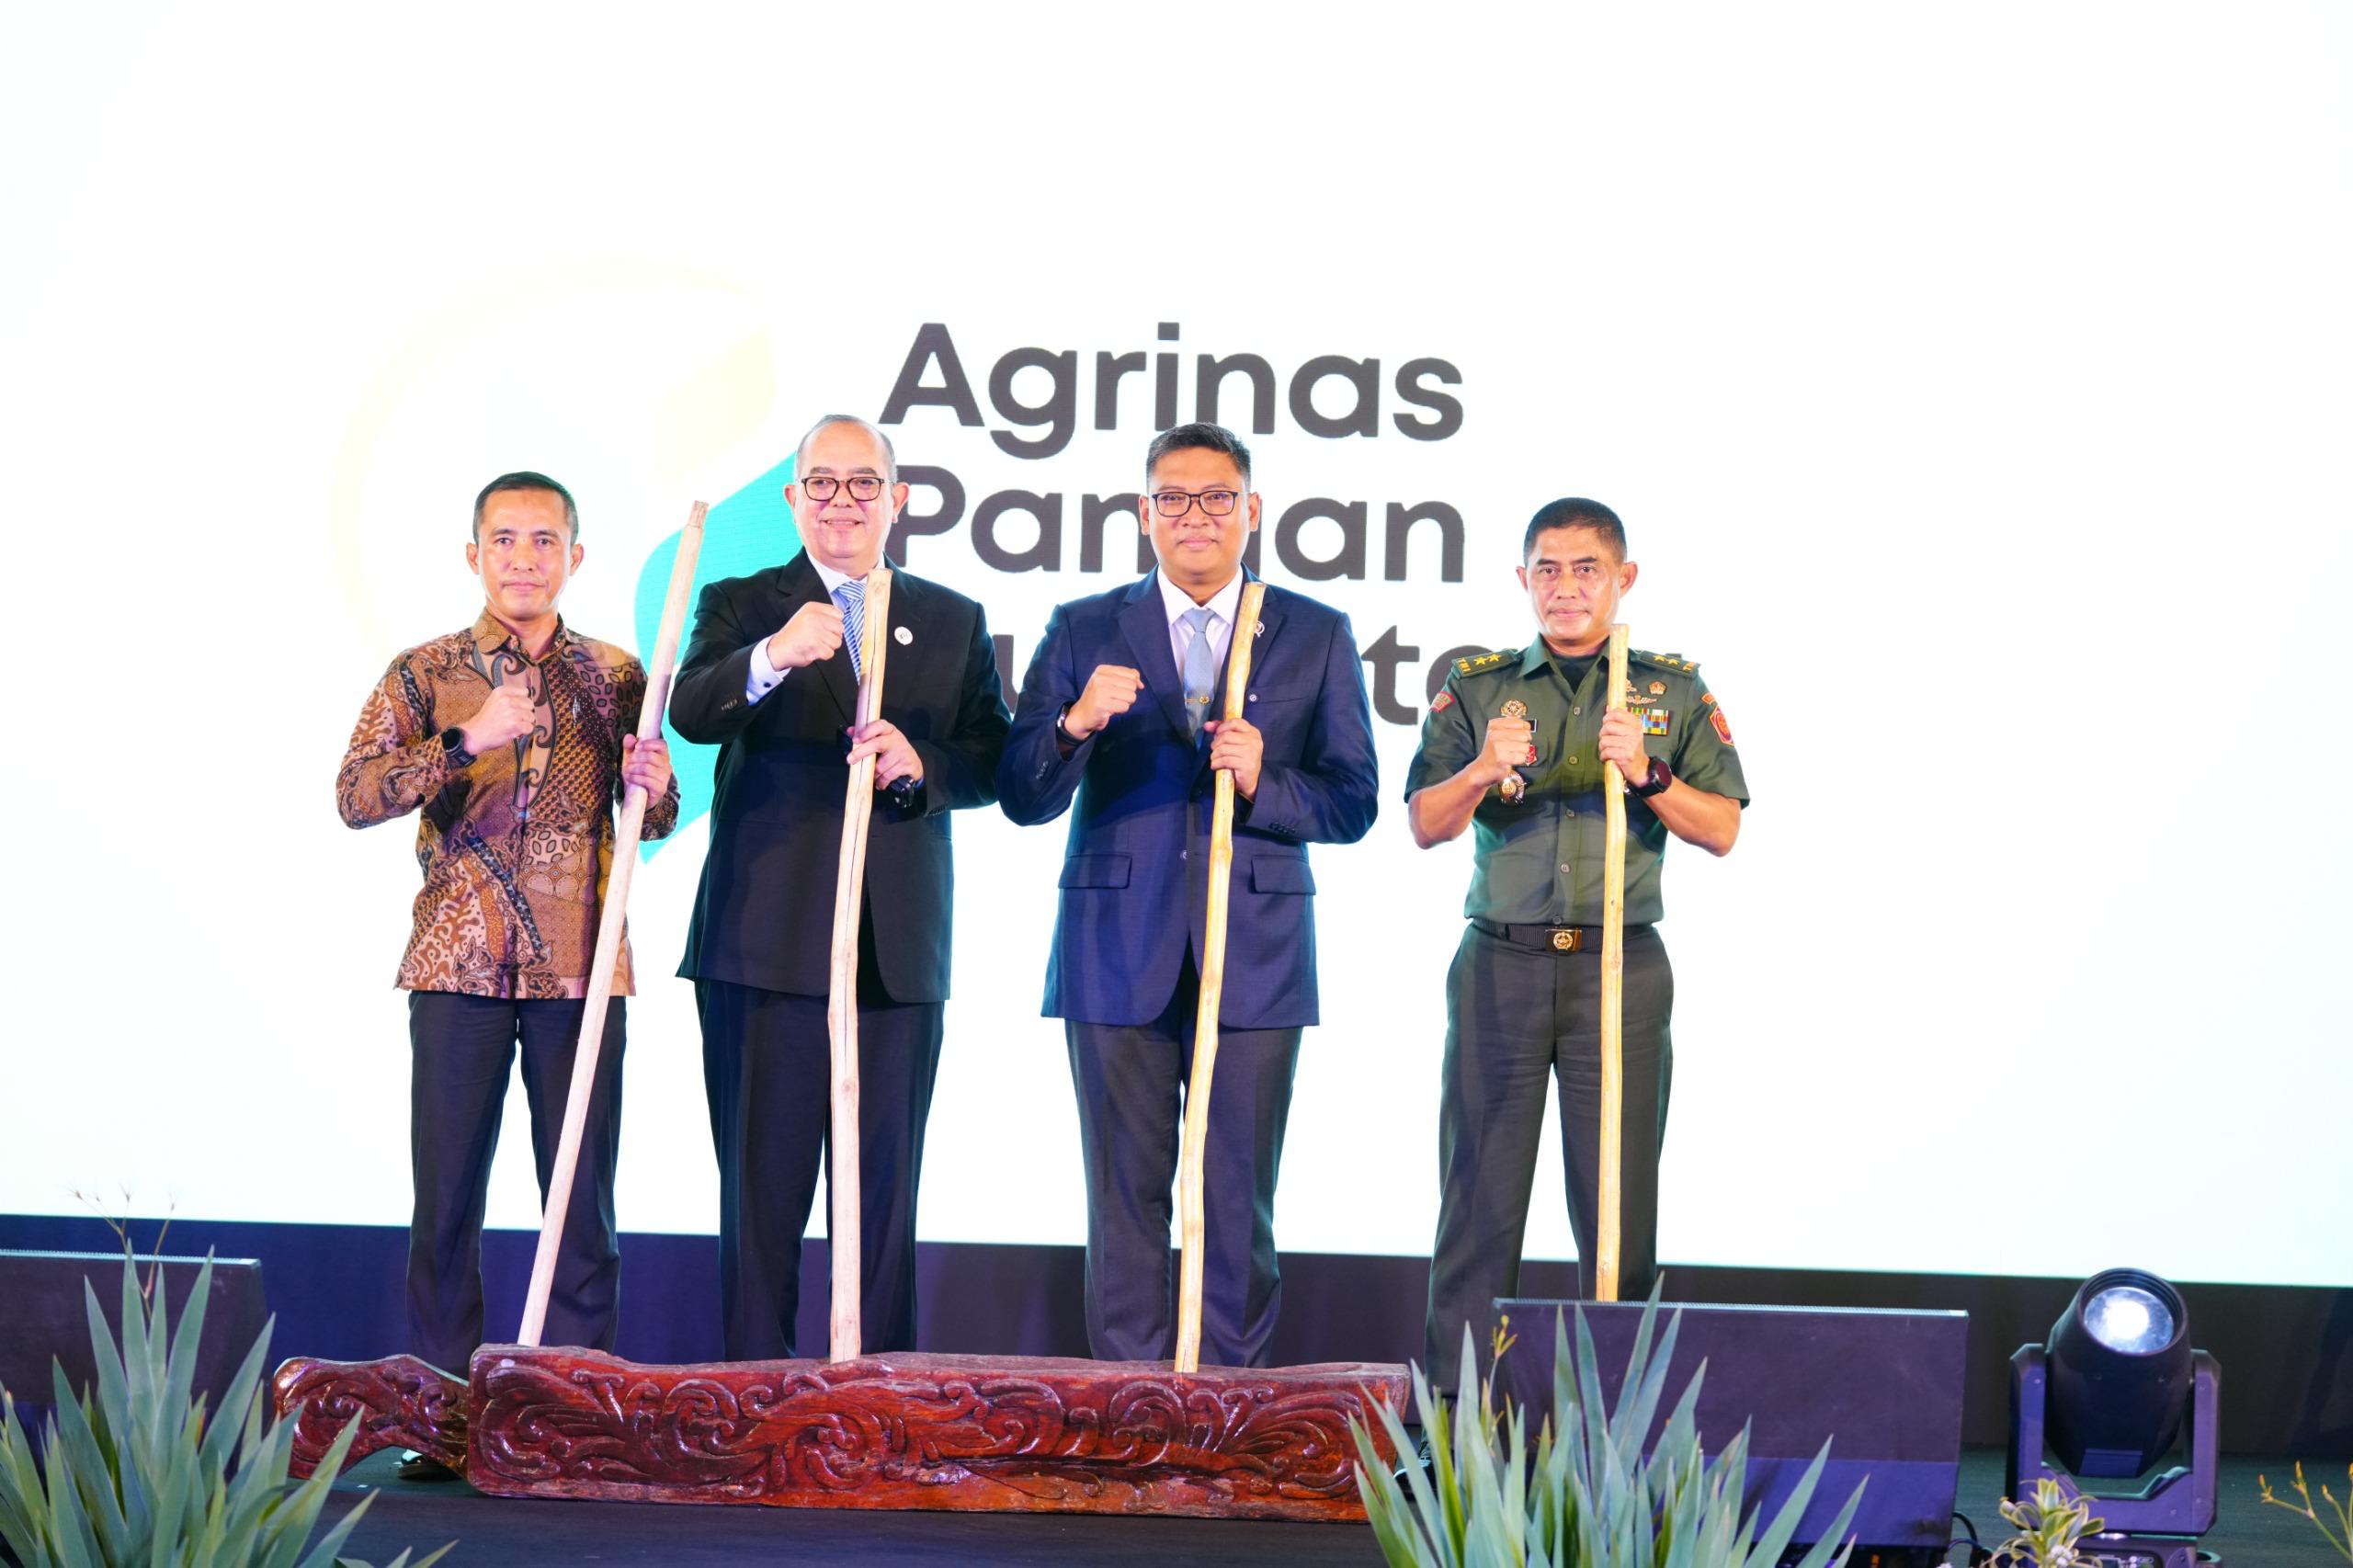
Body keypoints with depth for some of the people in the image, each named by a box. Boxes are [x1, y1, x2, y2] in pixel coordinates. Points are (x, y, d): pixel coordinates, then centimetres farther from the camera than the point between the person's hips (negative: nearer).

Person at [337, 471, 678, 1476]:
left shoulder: (614, 676, 10)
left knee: (584, 1199, 2)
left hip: (582, 974, 1)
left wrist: (653, 786, -9)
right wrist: (466, 741, -21)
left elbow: (656, 822, 14)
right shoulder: (425, 674, 4)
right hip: (460, 969, -1)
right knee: (447, 1198, 0)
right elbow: (355, 796, -9)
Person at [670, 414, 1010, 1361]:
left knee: (886, 1193, 6)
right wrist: (770, 657, -33)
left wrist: (919, 765, -13)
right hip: (767, 943, -2)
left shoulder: (953, 623, 15)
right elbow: (692, 714, -13)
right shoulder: (741, 606, 6)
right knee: (761, 1188, 1)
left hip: (900, 951, 2)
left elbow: (992, 762, 8)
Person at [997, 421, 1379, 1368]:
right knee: (1125, 1194, 3)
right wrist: (1077, 723, -18)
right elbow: (1022, 799, 2)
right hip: (1119, 958, 0)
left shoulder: (1316, 636, 8)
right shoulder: (1083, 631, 7)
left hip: (1255, 958, 0)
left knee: (1240, 1200, 2)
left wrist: (1262, 781, -15)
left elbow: (1354, 803, 4)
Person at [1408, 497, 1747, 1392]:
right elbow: (1424, 825, 4)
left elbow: (1721, 830, 3)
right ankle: (1455, 1400, 5)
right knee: (1480, 1186, 0)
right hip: (1500, 964, 0)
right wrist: (1485, 769, -15)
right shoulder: (1476, 687, 11)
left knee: (1618, 1196, 0)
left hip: (1622, 970, 0)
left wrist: (1646, 773, -13)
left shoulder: (1675, 692, 9)